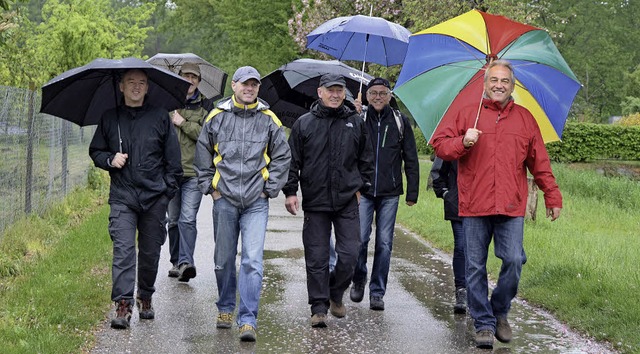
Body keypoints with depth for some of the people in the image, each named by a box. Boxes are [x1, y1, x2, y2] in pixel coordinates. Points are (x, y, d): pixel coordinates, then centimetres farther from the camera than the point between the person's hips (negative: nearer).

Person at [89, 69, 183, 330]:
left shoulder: (160, 117, 6)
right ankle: (123, 305, -14)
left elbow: (173, 157, 8)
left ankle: (145, 298, 25)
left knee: (150, 251, 8)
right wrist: (110, 160, -4)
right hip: (122, 196, 0)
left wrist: (169, 188, 2)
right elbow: (95, 151, 17)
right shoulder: (110, 119, 9)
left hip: (155, 197, 0)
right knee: (123, 249, -12)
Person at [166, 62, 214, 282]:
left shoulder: (206, 106, 6)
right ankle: (176, 262, 20)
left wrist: (183, 123, -9)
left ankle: (185, 262, -19)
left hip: (194, 172, -2)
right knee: (173, 220, 9)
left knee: (187, 219, -14)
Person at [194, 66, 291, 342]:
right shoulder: (217, 117, 5)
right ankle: (225, 308, 30)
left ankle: (248, 320, -10)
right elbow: (202, 154, 13)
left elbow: (282, 156, 9)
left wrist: (270, 189, 3)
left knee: (253, 261, -10)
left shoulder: (269, 120, 3)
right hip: (224, 200, 1)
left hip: (256, 202, -1)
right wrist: (209, 187, 7)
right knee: (224, 260, 11)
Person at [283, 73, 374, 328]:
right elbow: (292, 161, 5)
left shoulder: (356, 123, 8)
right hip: (315, 202, -1)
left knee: (349, 254, -3)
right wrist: (290, 191, -1)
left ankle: (336, 294, 22)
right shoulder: (304, 124, 3)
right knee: (316, 258, 2)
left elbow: (366, 160, 17)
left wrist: (361, 187, 12)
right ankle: (319, 307, 10)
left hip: (347, 202, 1)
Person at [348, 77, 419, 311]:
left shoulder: (400, 122, 7)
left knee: (384, 244, 2)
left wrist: (412, 193, 5)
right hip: (363, 191, -1)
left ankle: (377, 292, 12)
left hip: (389, 193, 1)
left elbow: (411, 160, 9)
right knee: (360, 239, -7)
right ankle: (359, 280, 19)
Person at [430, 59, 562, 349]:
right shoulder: (467, 114, 8)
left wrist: (552, 197, 12)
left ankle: (500, 312, 16)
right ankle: (484, 324, 14)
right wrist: (463, 142, -14)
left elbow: (539, 163, 13)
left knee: (513, 262, -8)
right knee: (475, 267, 2)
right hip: (474, 205, 0)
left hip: (511, 206, 1)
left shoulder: (525, 118, 12)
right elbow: (439, 143, 4)